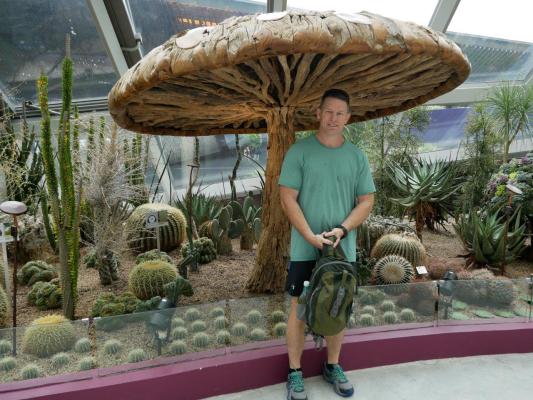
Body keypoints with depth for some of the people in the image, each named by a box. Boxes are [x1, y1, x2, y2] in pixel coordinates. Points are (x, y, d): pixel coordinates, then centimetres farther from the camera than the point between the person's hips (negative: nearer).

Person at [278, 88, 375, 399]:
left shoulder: (358, 157, 4)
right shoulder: (299, 151, -6)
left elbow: (366, 202, 4)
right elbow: (288, 199, -9)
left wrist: (342, 230, -12)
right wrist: (312, 237, -17)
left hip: (344, 250, 3)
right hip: (305, 250, -3)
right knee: (300, 309, 6)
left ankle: (333, 366, 34)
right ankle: (295, 372, 22)